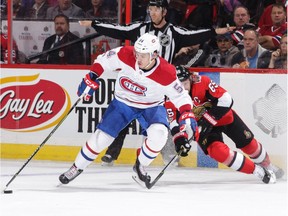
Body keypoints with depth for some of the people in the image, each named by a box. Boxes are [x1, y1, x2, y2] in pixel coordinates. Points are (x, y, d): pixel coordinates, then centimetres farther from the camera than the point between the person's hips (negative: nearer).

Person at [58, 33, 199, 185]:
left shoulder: (166, 74, -28)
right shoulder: (125, 55, -26)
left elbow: (180, 96, -15)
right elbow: (103, 60, -8)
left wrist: (187, 116, -27)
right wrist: (91, 78, -13)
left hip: (151, 106, -1)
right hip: (123, 102, 1)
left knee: (159, 134, -28)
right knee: (101, 137, -4)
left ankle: (140, 165, 0)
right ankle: (77, 167, 19)